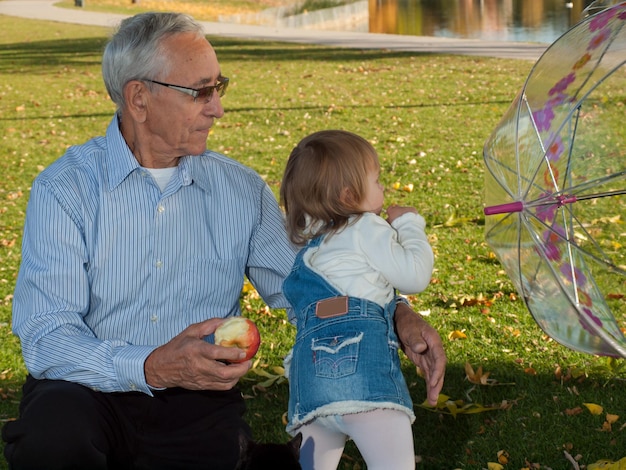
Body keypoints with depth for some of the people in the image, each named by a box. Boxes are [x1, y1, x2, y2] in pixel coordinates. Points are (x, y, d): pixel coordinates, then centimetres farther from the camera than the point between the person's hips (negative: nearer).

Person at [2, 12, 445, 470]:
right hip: (89, 392, -3)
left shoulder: (241, 190, 7)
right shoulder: (66, 188, -7)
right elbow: (45, 338, -15)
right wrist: (154, 368, -31)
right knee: (55, 430, -34)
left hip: (196, 402, 3)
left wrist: (397, 316, -10)